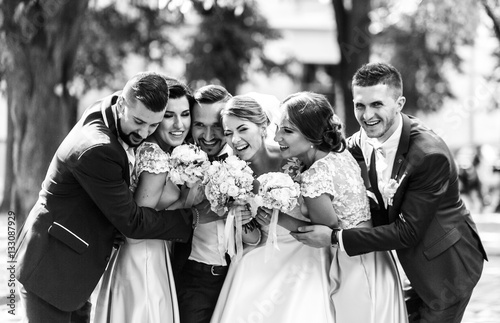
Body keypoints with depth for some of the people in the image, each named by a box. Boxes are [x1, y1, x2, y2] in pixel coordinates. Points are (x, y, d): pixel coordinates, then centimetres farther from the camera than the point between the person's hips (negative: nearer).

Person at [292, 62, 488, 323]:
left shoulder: (431, 155, -30)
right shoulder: (365, 139, -8)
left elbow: (408, 232, -26)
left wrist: (335, 238, -26)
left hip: (447, 265, -7)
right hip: (413, 262, 7)